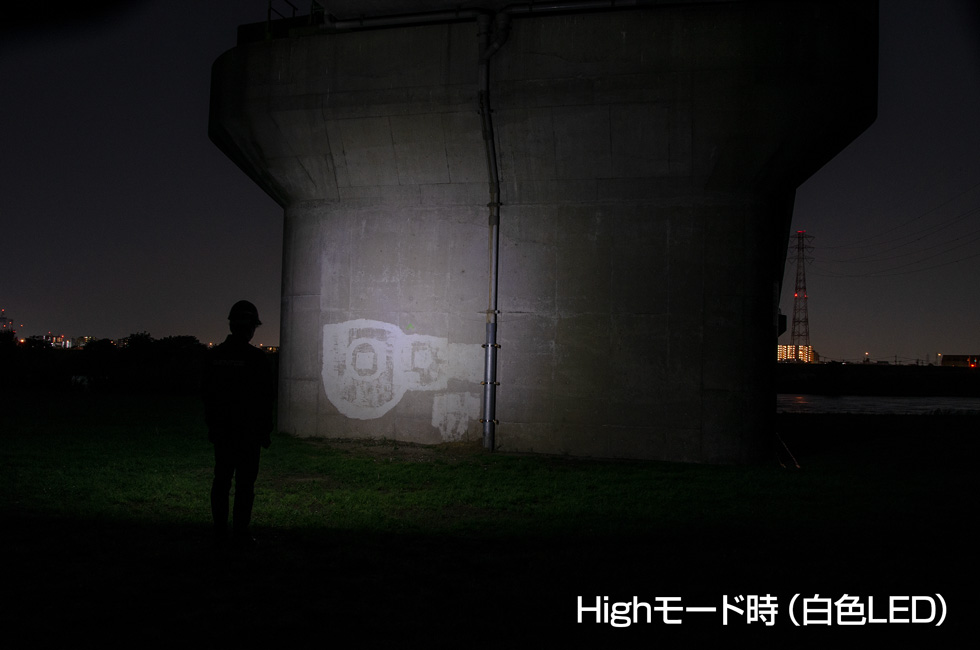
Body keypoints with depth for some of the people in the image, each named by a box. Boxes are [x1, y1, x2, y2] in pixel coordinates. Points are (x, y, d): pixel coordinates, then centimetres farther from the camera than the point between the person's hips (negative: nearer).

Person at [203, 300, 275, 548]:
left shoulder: (215, 355, 4)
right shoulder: (256, 357, -12)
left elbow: (208, 394, 10)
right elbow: (265, 397, -11)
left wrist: (211, 425, 17)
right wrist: (265, 430, -4)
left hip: (221, 429, 5)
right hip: (248, 430, -5)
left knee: (221, 480, 11)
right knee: (244, 482, 0)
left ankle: (220, 534, 15)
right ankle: (240, 534, 2)